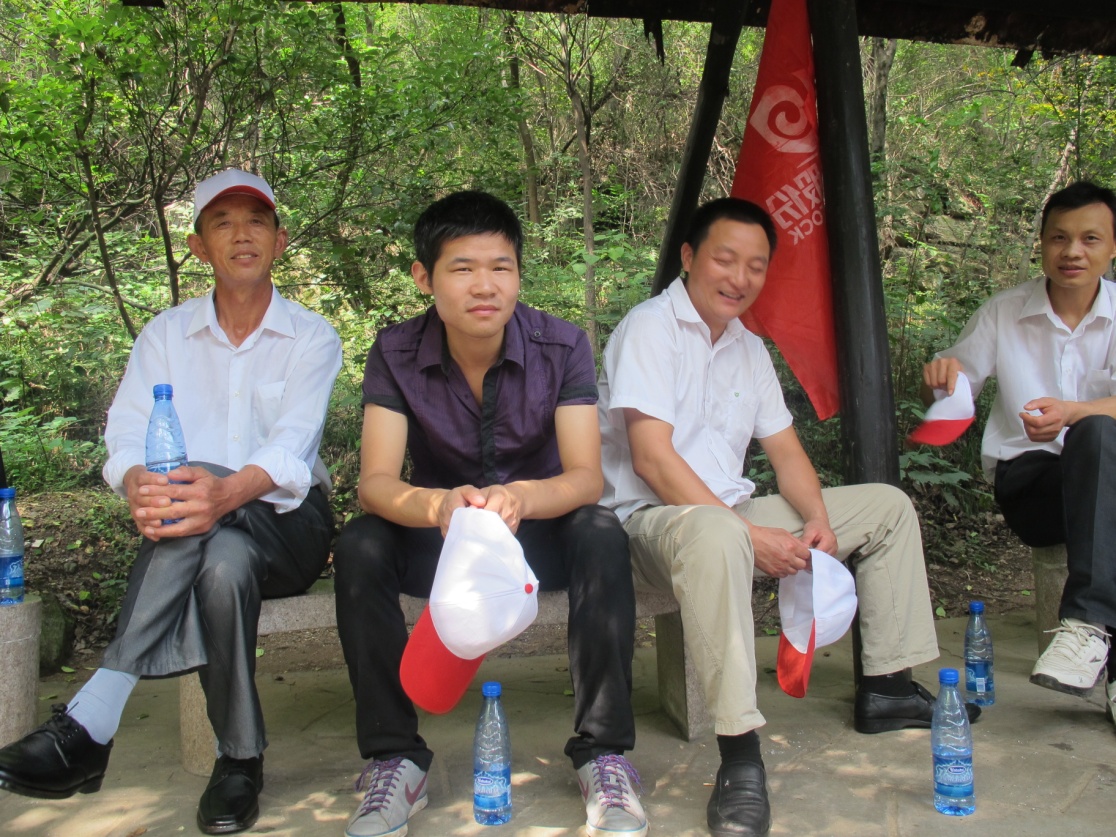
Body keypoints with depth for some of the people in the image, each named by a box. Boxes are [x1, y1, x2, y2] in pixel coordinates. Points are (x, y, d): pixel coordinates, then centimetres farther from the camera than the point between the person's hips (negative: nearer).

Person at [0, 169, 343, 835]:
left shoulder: (312, 338, 1)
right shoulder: (166, 336, 10)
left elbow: (291, 446, -17)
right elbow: (126, 437, -5)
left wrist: (226, 492, -41)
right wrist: (141, 485, -32)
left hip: (287, 522, -2)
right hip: (194, 531, 2)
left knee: (225, 552, -36)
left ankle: (89, 725, -29)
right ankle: (241, 757, -31)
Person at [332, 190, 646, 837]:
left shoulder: (563, 347, -15)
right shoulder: (396, 355, -13)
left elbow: (585, 478, -22)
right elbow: (376, 482, -22)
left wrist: (519, 498, -46)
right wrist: (438, 505, -47)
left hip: (539, 535, 0)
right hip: (439, 540, 1)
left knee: (601, 535, -32)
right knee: (360, 546, -28)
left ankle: (603, 753, -22)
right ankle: (395, 759, -18)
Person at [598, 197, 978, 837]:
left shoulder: (749, 349, 14)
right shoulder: (650, 328, -11)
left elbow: (786, 450, 14)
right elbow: (652, 458, -22)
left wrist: (818, 520, -8)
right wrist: (750, 535, -26)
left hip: (734, 514, 9)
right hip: (653, 517, -8)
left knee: (888, 506, 10)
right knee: (715, 536, -44)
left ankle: (887, 688, 13)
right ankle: (740, 756, -40)